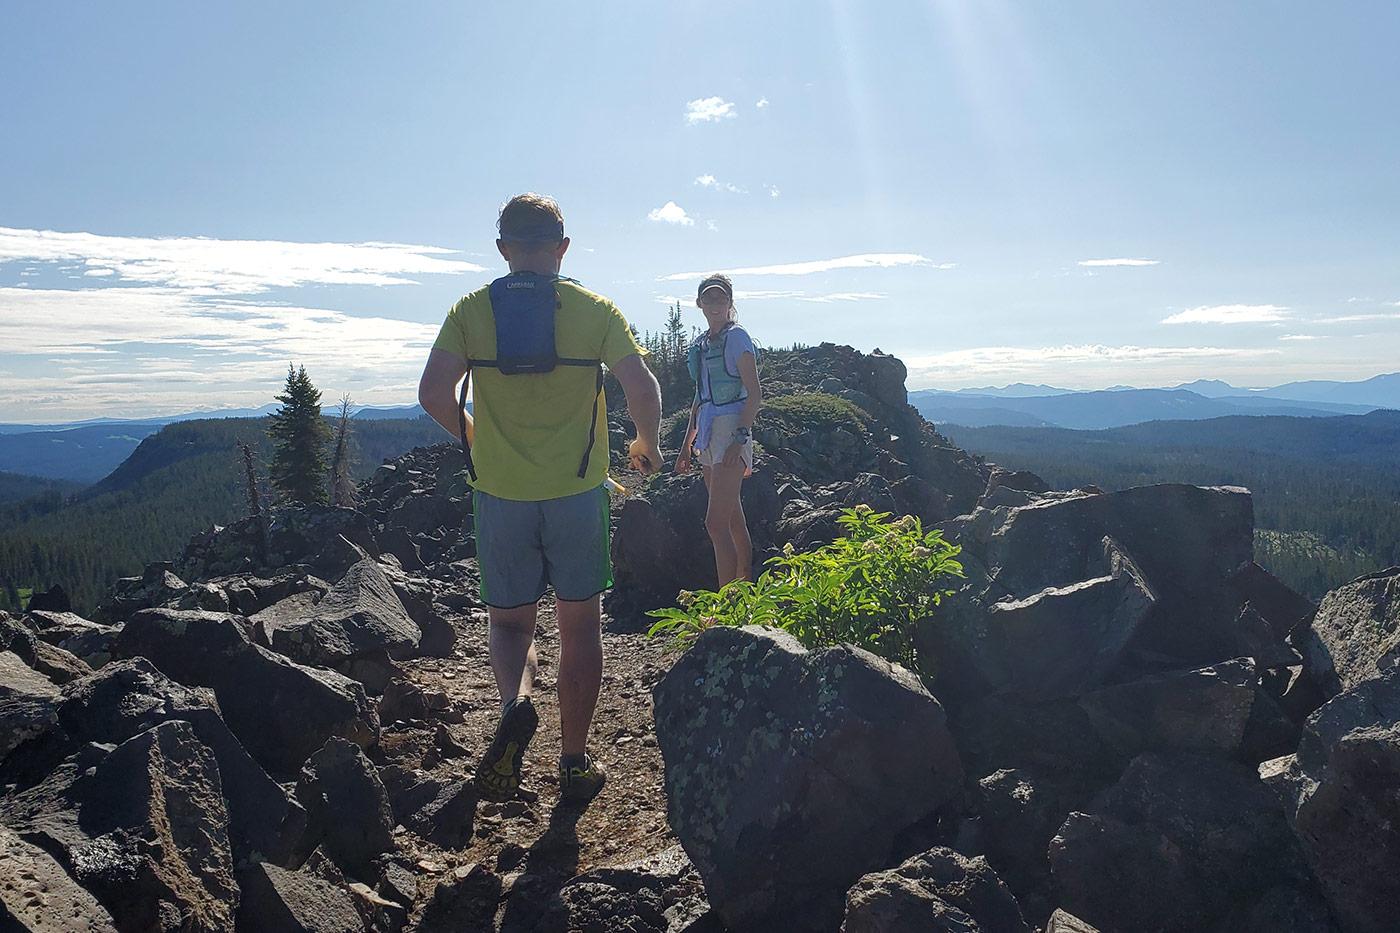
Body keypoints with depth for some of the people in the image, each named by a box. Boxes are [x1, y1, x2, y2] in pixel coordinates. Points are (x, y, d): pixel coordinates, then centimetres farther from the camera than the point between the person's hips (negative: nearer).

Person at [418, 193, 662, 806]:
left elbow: (433, 393, -9)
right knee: (579, 625, 13)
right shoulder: (594, 310, -2)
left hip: (500, 493, 1)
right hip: (577, 491, 0)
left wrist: (472, 436, 10)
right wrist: (647, 445, 9)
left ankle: (515, 703, -12)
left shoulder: (471, 311, 0)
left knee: (509, 619, 17)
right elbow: (642, 389, -11)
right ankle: (575, 762, 20)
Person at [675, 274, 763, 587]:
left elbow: (755, 394, -12)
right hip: (708, 434, 8)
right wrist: (686, 444, 20)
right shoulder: (701, 343, 16)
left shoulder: (736, 337, -6)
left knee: (716, 522, -14)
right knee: (733, 519, 13)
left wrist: (740, 438, -21)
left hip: (731, 431, -8)